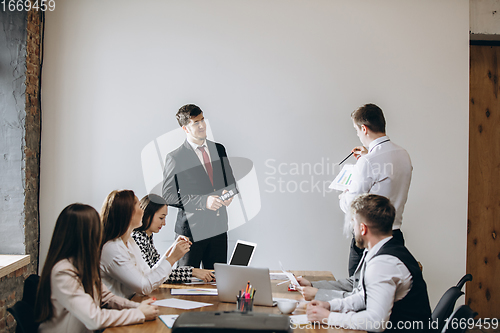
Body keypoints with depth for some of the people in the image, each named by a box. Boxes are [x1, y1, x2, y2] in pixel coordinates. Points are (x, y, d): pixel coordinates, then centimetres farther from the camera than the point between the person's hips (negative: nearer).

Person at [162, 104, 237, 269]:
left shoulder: (219, 149, 10)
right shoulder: (175, 158, -7)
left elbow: (230, 180, 20)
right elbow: (168, 195, -10)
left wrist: (228, 193, -4)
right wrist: (203, 201, -19)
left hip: (219, 227, 5)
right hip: (191, 230, -5)